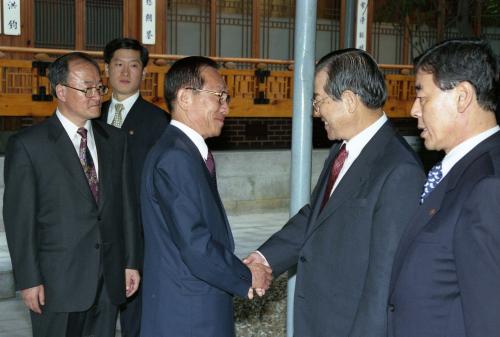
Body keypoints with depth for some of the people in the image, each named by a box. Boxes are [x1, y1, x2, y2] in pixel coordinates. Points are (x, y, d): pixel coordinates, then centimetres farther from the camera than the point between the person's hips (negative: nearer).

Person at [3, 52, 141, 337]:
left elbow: (126, 205, 10)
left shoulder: (115, 140, 9)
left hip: (109, 280, 4)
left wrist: (131, 262, 8)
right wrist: (28, 280, -9)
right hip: (57, 281, -4)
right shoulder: (27, 145, -6)